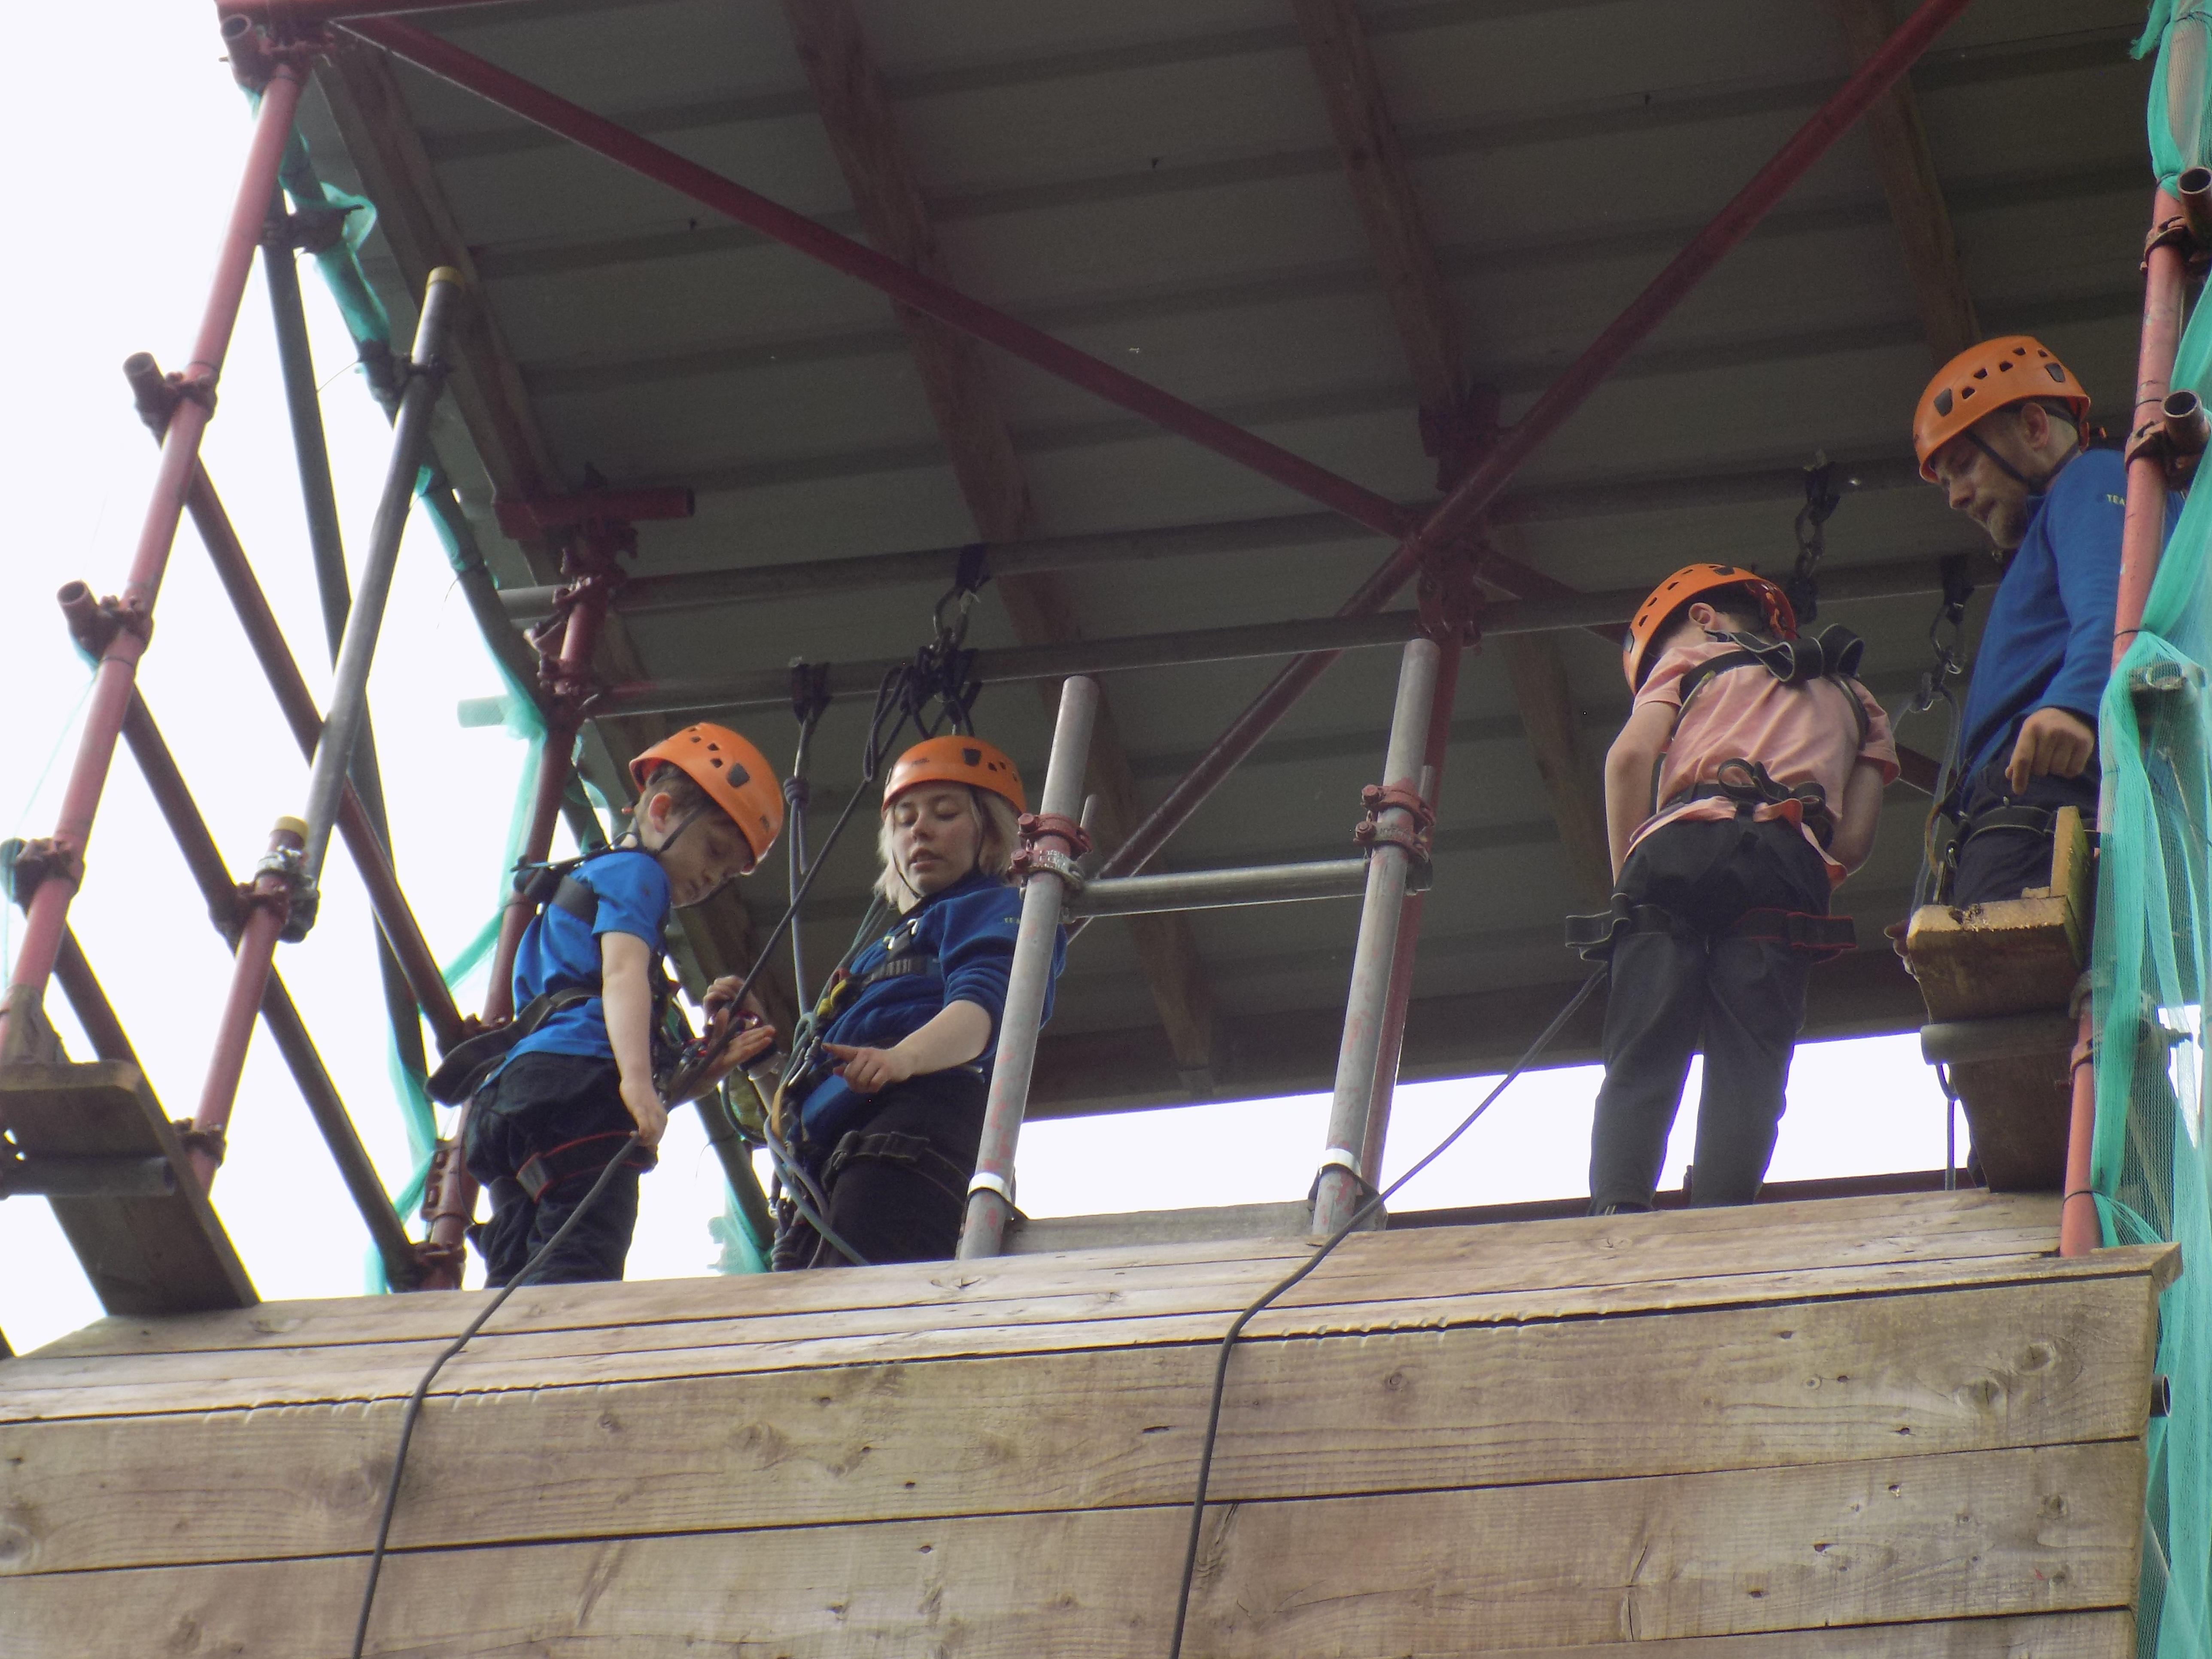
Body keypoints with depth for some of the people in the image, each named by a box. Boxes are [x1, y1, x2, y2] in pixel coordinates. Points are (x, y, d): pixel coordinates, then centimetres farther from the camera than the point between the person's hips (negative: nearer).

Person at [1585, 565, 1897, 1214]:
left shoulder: (1692, 658, 27)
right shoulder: (1855, 699, 35)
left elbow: (1630, 757, 8)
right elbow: (1855, 841, 19)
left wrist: (1627, 879, 12)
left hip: (1681, 845, -1)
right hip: (1790, 859, 1)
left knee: (1640, 1060, -8)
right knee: (1746, 1067, -9)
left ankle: (1617, 1212, -28)